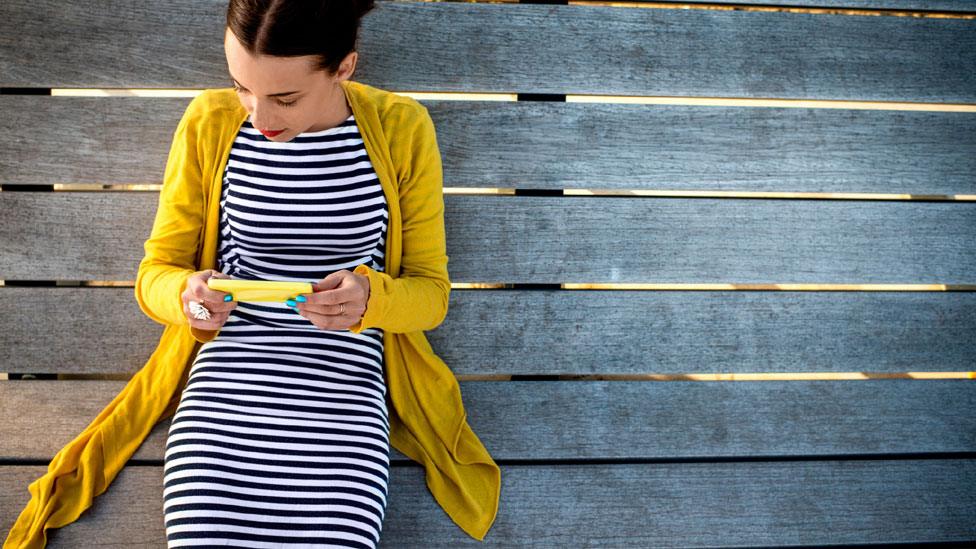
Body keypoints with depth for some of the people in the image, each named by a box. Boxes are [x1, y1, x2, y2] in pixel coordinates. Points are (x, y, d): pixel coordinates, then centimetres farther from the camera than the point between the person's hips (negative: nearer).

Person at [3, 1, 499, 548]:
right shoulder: (209, 123, 1)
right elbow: (155, 272, 8)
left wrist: (372, 297, -20)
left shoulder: (402, 128, -2)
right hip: (226, 381, 1)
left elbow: (432, 291, 3)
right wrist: (185, 294, -16)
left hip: (345, 386, -1)